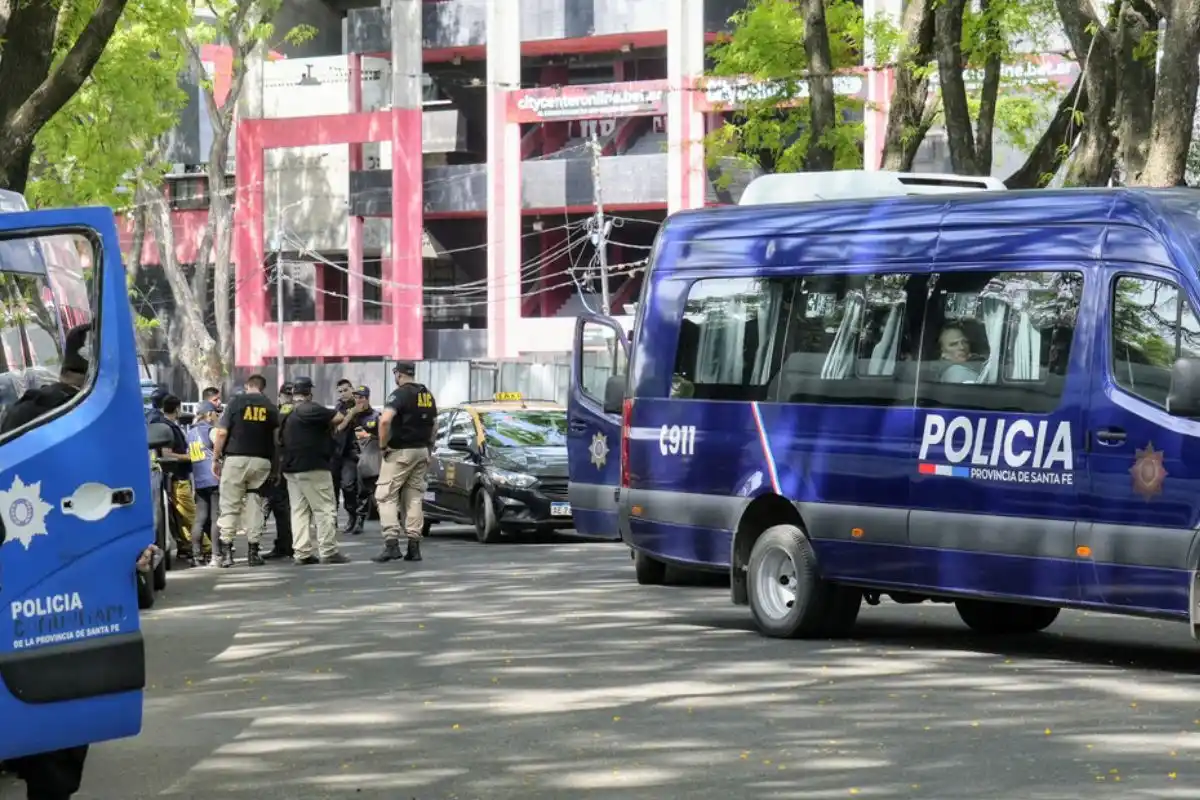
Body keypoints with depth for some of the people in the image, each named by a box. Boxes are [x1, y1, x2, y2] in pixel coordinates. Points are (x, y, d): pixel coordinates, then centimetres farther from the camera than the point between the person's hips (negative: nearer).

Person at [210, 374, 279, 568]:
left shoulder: (236, 403, 1)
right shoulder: (271, 407, 7)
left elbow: (221, 433, -4)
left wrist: (216, 458, 4)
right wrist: (276, 467, 12)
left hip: (235, 459, -2)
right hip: (261, 461, 2)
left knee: (229, 506, 2)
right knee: (255, 505, 8)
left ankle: (226, 552, -3)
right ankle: (253, 551, 5)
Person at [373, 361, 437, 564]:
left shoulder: (400, 394, -13)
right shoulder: (427, 395, 12)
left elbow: (385, 420, -27)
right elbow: (434, 424, 18)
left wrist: (383, 444, -16)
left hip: (400, 452, -7)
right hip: (422, 452, 7)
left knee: (386, 496, -4)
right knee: (414, 498, 10)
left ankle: (391, 543, -15)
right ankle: (414, 545, 6)